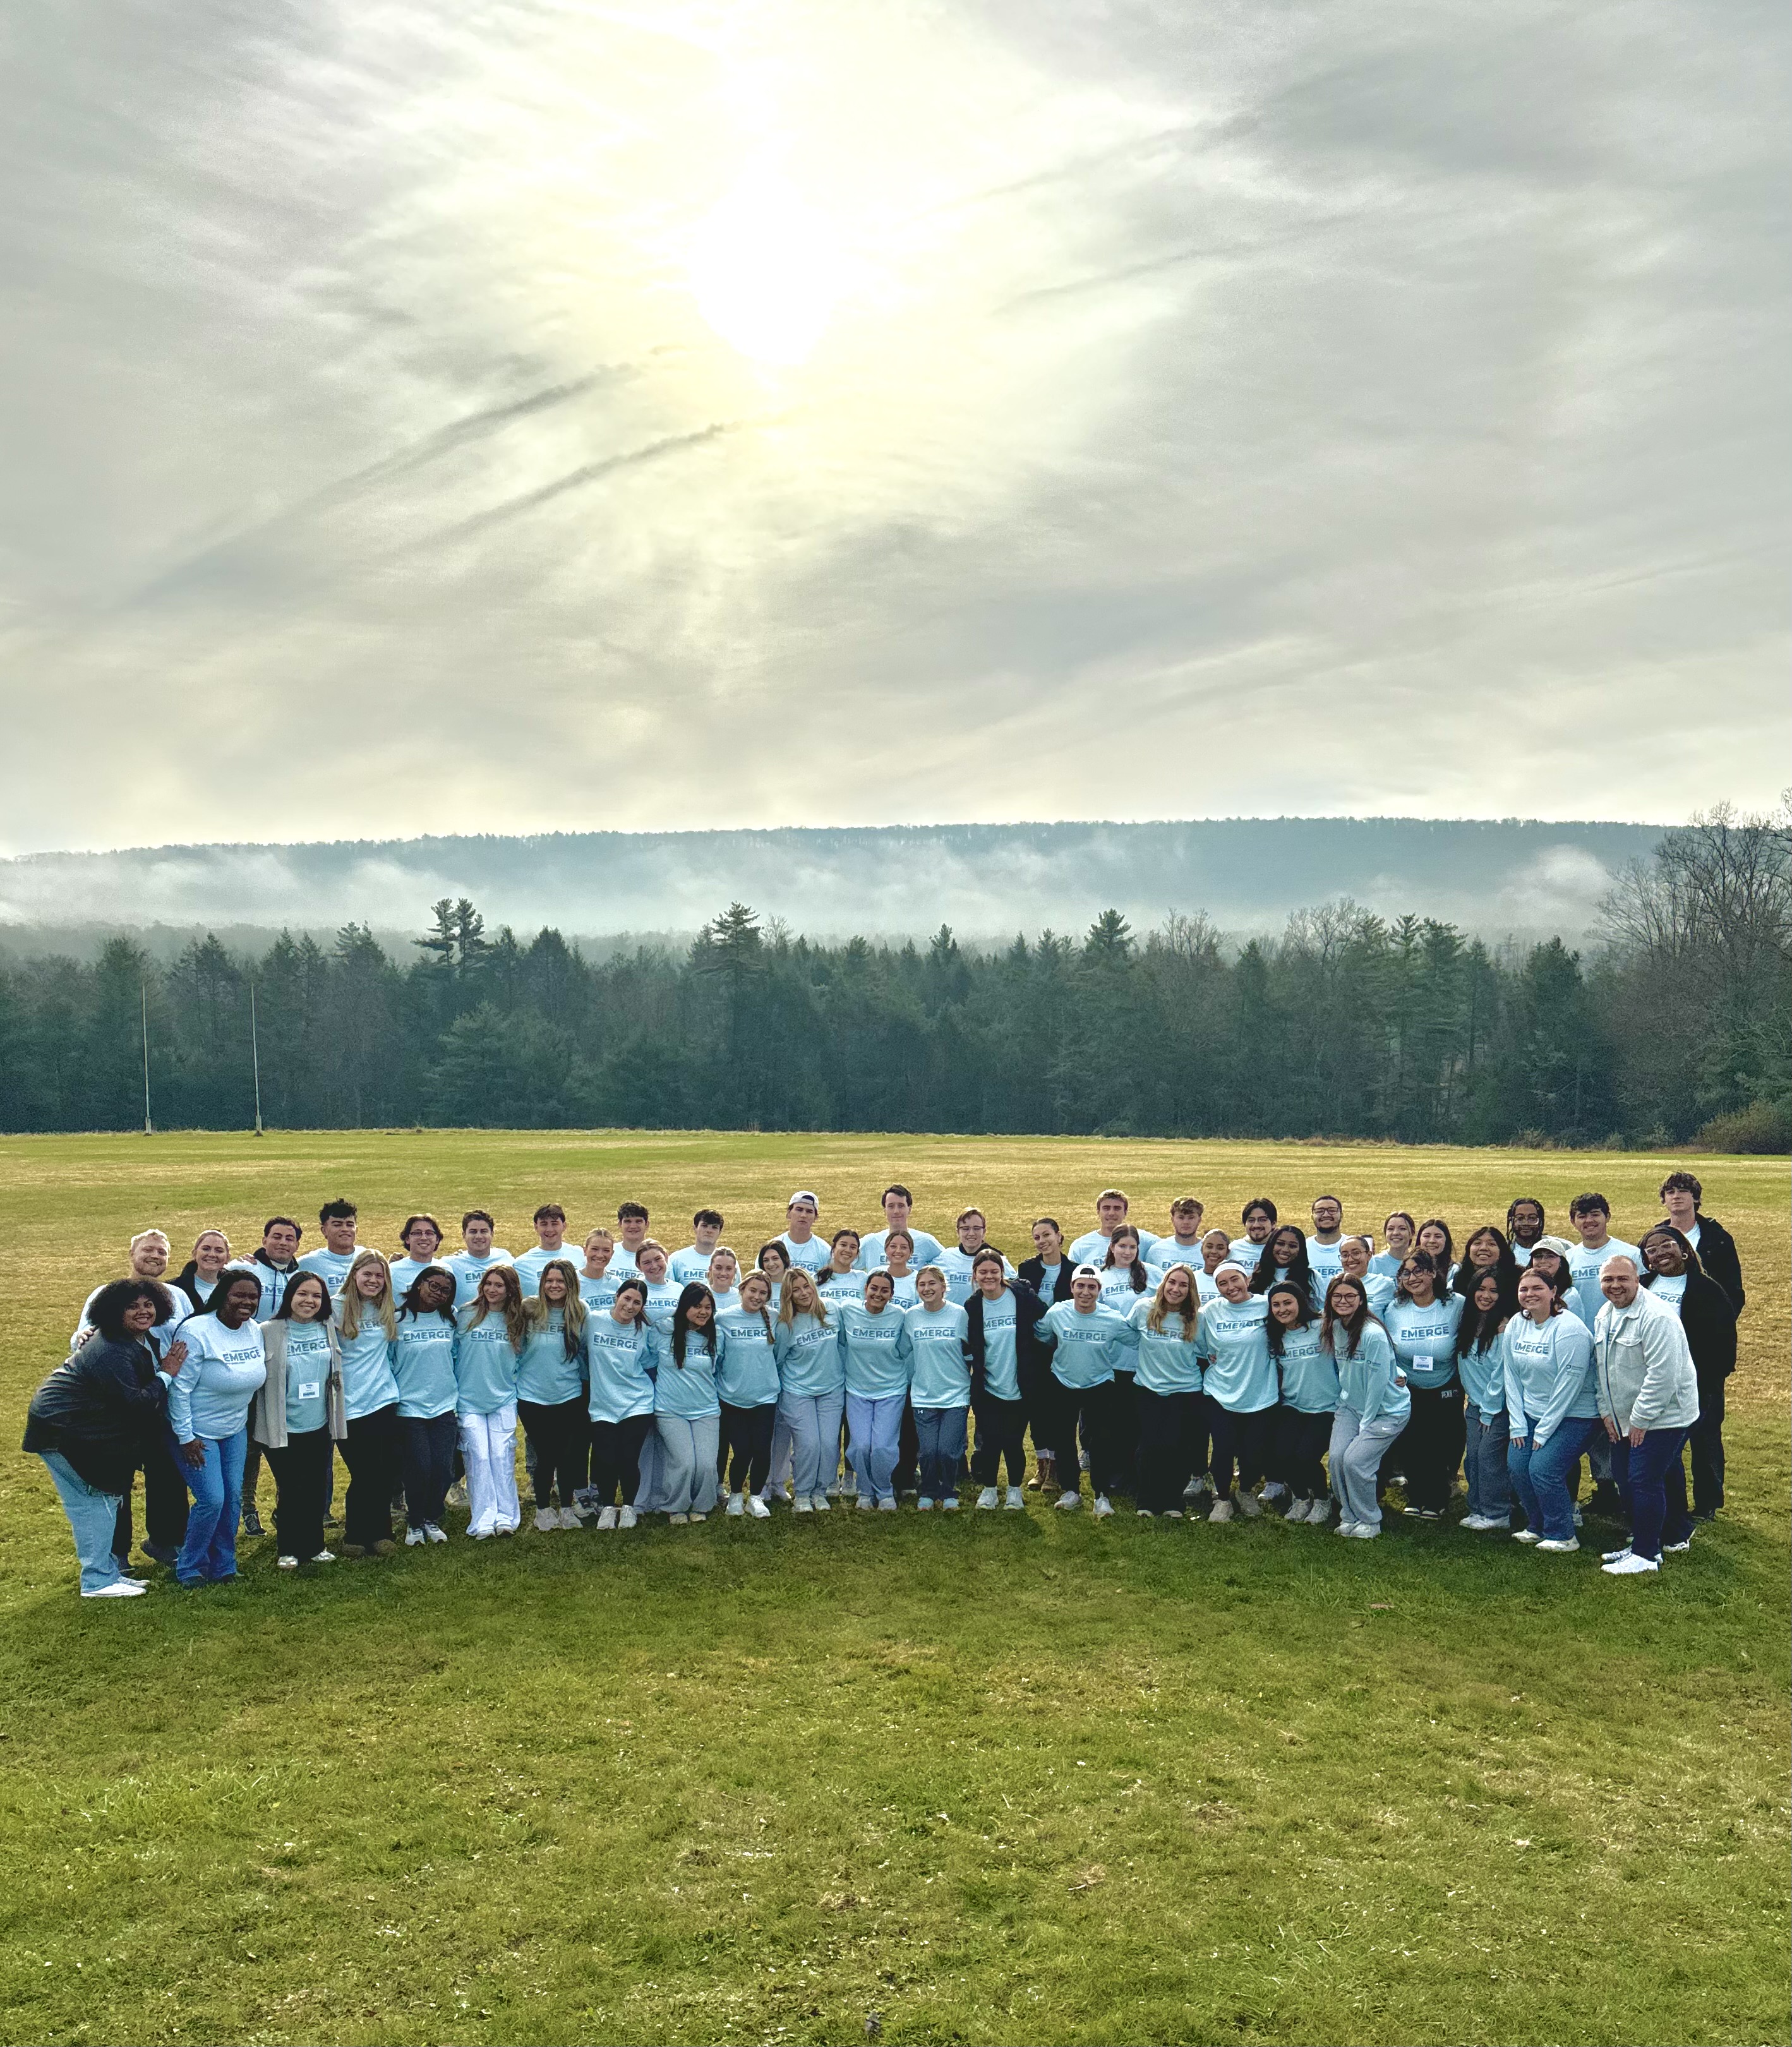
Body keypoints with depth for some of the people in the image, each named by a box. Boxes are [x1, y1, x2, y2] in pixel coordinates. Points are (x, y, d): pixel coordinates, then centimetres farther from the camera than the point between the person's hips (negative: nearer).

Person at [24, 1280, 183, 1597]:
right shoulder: (111, 1351, -27)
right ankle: (98, 1582, 2)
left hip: (85, 1429, 10)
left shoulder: (139, 1340, 4)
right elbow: (135, 1402, -28)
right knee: (91, 1502, -5)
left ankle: (109, 1572, 25)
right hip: (61, 1430, -10)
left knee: (107, 1498, 15)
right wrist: (166, 1374, -19)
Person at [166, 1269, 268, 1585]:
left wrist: (249, 1421, 14)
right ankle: (189, 1568, 10)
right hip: (197, 1432, -6)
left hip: (235, 1429, 6)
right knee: (212, 1500, -10)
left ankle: (223, 1567, 21)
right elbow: (180, 1387, -20)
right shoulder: (197, 1332, -22)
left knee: (233, 1497, 6)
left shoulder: (255, 1331, -2)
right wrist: (185, 1437, -19)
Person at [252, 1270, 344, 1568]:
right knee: (290, 1491, 3)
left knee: (318, 1489, 10)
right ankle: (287, 1550, 20)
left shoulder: (329, 1328, 4)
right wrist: (266, 1427, -8)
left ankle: (314, 1546, 25)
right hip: (284, 1430, -4)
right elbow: (255, 1378, -6)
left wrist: (336, 1424, 18)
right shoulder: (269, 1332, -8)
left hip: (320, 1427, 4)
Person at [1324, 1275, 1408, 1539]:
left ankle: (1369, 1522, 5)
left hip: (1387, 1410, -6)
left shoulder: (1374, 1334, -22)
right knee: (1336, 1457, -11)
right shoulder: (1332, 1329, 0)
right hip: (1351, 1407, 6)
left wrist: (1365, 1424, -14)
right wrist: (1341, 1405, 9)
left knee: (1355, 1460, -17)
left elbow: (1378, 1382, -19)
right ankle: (1349, 1517, 9)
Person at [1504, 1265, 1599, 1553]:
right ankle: (1537, 1526, 18)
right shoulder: (1516, 1325, 3)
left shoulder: (1569, 1328, -19)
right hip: (1530, 1413, 7)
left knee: (1543, 1469, -15)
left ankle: (1562, 1535, 4)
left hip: (1572, 1415, -7)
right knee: (1517, 1466, -3)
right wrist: (1518, 1425, 0)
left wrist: (1544, 1431, -16)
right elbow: (1512, 1376, 6)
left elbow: (1569, 1384, -20)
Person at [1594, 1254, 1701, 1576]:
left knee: (1644, 1481, -9)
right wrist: (1606, 1411, 10)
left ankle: (1646, 1555, 2)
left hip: (1661, 1417, -9)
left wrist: (1641, 1419, -19)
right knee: (1625, 1479, 13)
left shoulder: (1656, 1318, -22)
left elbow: (1663, 1374, -24)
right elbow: (1601, 1368, 17)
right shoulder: (1604, 1316, 8)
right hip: (1623, 1420, 9)